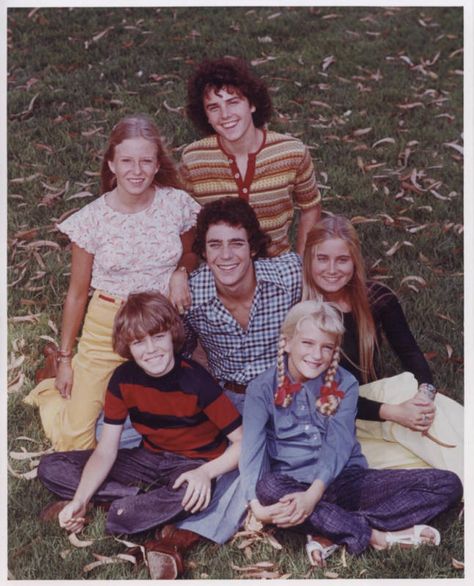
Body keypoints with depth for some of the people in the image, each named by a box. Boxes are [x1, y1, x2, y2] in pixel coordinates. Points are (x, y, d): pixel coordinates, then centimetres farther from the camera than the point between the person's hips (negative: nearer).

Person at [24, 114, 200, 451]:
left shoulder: (177, 204, -8)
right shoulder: (93, 219, -12)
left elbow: (190, 254, 13)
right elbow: (78, 293, -1)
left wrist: (181, 272, -11)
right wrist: (65, 359, 3)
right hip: (109, 326, -2)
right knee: (76, 441, -2)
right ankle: (52, 389, 30)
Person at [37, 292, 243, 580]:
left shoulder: (196, 381, -22)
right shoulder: (124, 379, -10)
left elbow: (244, 442, -20)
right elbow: (106, 450, -10)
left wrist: (206, 472, -37)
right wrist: (79, 501, -24)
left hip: (192, 463, -5)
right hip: (149, 457, 5)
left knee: (191, 495, -44)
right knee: (51, 468, -8)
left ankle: (122, 508, -16)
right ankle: (148, 500, -18)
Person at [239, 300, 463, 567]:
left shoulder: (344, 384, 1)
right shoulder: (262, 389, -1)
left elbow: (339, 444, -13)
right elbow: (252, 449, -14)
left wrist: (313, 495, -30)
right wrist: (258, 506, -33)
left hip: (346, 480, 2)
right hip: (292, 485, -2)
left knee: (448, 484, -13)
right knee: (268, 487, -38)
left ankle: (328, 531, -24)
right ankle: (375, 536, -26)